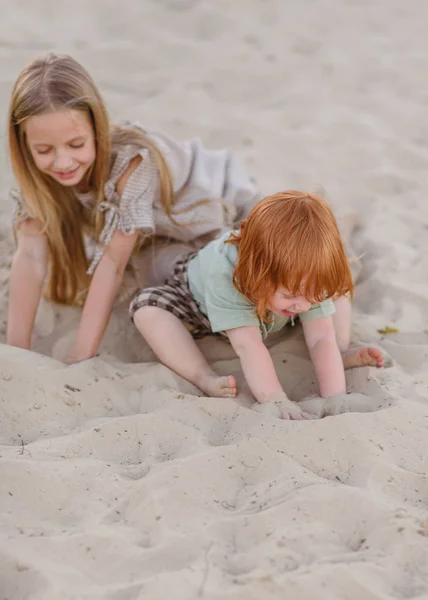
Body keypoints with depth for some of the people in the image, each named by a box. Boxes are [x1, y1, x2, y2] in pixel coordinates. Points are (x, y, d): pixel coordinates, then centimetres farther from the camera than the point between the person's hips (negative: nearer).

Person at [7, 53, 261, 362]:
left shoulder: (132, 160, -42)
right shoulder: (39, 172, -27)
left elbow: (112, 262, -44)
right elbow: (30, 255, -31)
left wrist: (80, 360, -46)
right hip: (154, 227, 4)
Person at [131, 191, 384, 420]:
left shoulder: (309, 275, -36)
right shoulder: (223, 275, -50)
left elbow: (322, 339, -37)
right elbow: (248, 346, -53)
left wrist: (335, 401, -47)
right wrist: (275, 401, -62)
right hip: (202, 303, -3)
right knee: (147, 307, -33)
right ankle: (206, 379, -37)